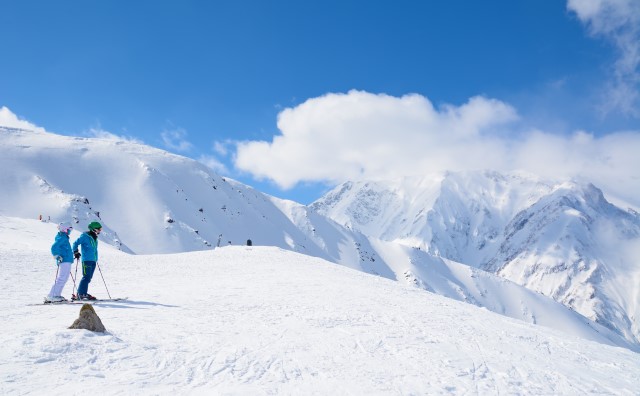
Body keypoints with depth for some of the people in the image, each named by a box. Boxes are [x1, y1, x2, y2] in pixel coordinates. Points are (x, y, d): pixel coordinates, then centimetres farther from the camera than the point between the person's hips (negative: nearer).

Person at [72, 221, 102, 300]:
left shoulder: (94, 238, 18)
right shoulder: (85, 236, -6)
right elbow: (76, 243, -7)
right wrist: (76, 252, -16)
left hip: (93, 260, 8)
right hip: (86, 260, -8)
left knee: (88, 278, 9)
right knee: (86, 277, -12)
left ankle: (84, 293, 15)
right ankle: (81, 294, -9)